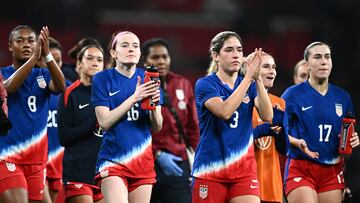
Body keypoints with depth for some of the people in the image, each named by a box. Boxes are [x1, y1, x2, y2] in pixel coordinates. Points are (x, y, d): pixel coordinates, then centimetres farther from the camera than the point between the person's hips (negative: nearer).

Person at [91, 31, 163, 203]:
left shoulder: (147, 79, 8)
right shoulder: (102, 79, -1)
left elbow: (157, 127, 6)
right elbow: (105, 122, -11)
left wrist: (154, 104, -15)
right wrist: (135, 97, -18)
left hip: (143, 161, 4)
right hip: (113, 160, -4)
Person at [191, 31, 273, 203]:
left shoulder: (250, 85, 9)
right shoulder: (205, 84, -3)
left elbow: (267, 116, -9)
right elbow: (224, 111, -22)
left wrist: (257, 78, -18)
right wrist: (249, 77, -22)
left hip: (244, 169, 3)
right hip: (210, 169, -3)